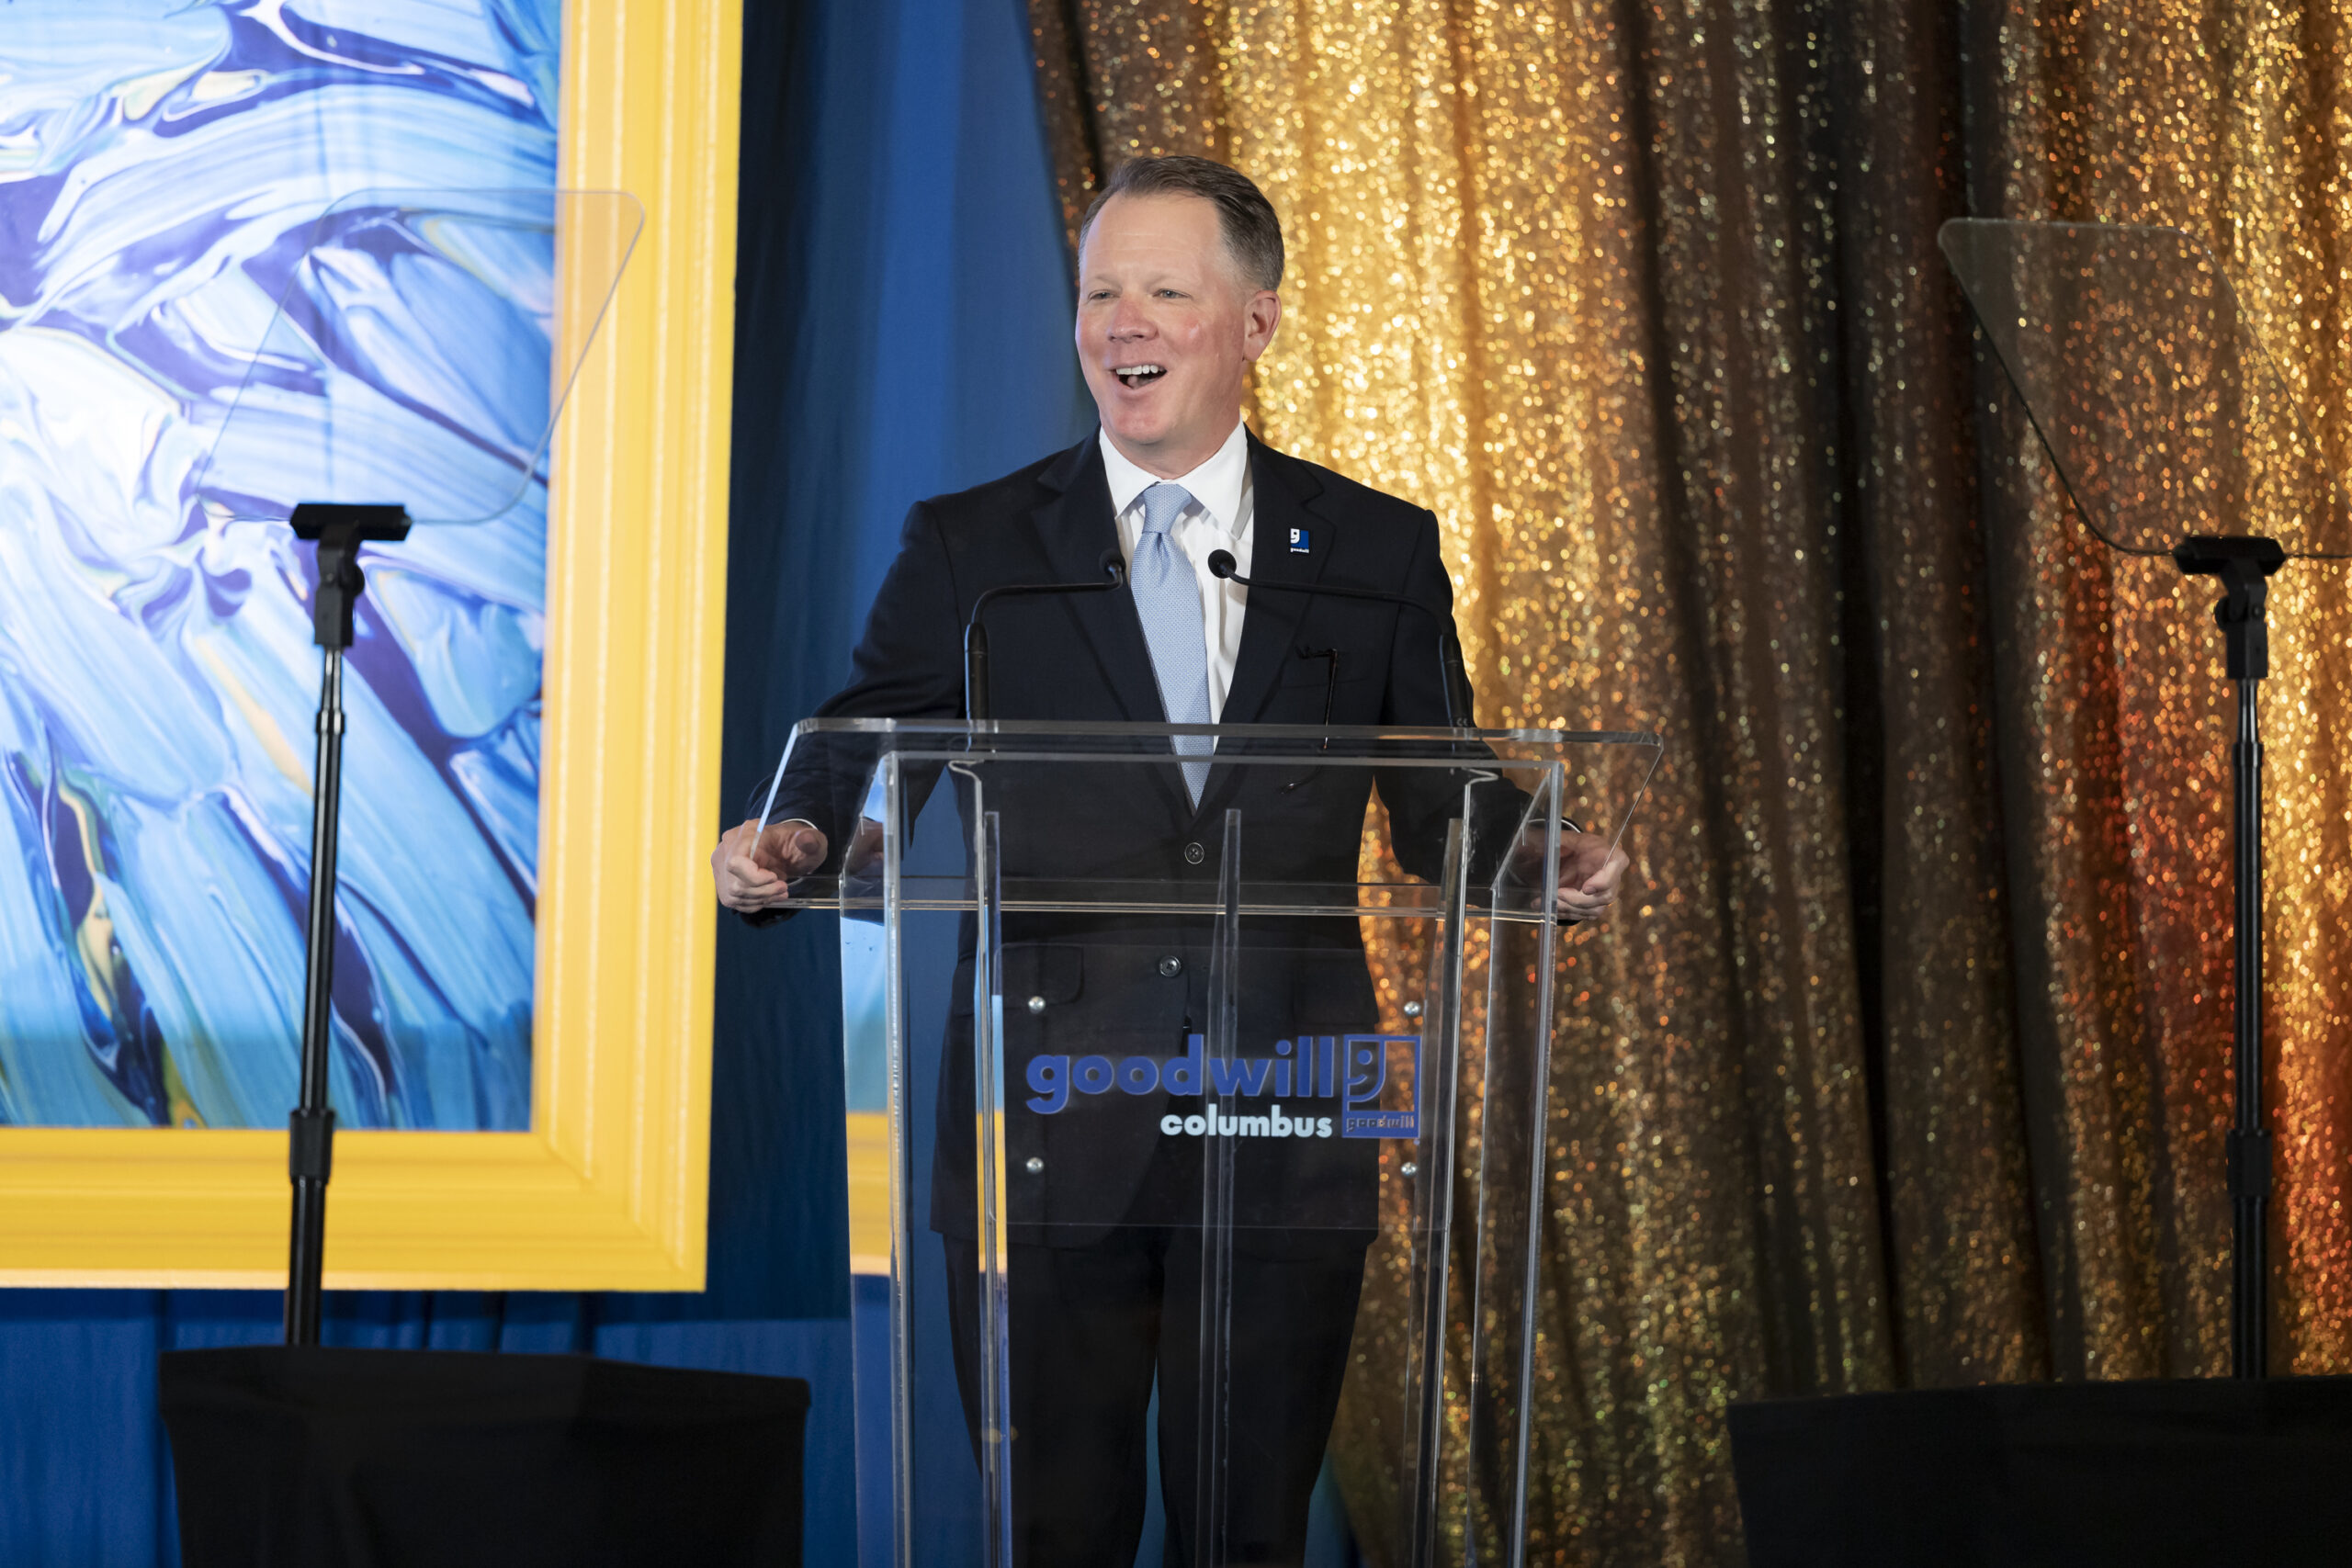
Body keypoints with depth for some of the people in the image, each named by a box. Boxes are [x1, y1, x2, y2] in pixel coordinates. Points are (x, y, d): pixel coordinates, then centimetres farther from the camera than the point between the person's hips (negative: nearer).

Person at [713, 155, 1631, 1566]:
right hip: (1050, 1133, 0)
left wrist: (1545, 863, -10)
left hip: (1283, 1134, 1)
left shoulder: (1375, 554, 9)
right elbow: (863, 760, 4)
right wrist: (792, 845, -18)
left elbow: (1439, 805, 10)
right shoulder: (971, 549, 8)